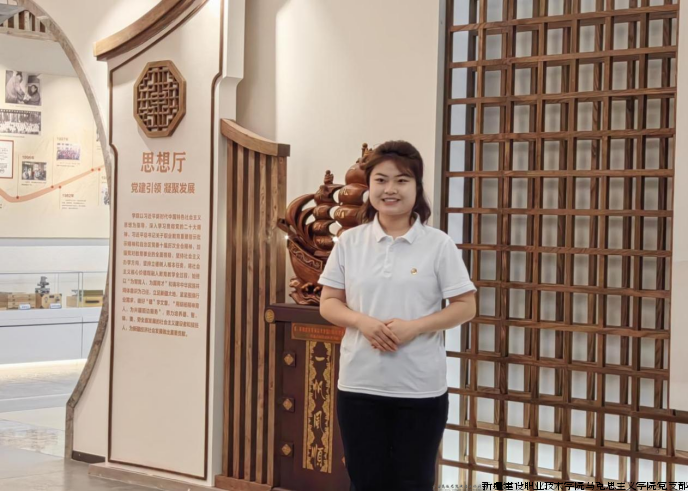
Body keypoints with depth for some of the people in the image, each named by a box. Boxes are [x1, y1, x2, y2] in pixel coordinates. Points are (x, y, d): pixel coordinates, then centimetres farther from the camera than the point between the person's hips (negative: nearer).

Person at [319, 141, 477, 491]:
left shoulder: (438, 245, -4)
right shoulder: (349, 242, 3)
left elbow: (466, 307, -3)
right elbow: (328, 303, 6)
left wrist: (415, 327, -17)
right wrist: (362, 322, -14)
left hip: (421, 388, -2)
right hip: (359, 385, 2)